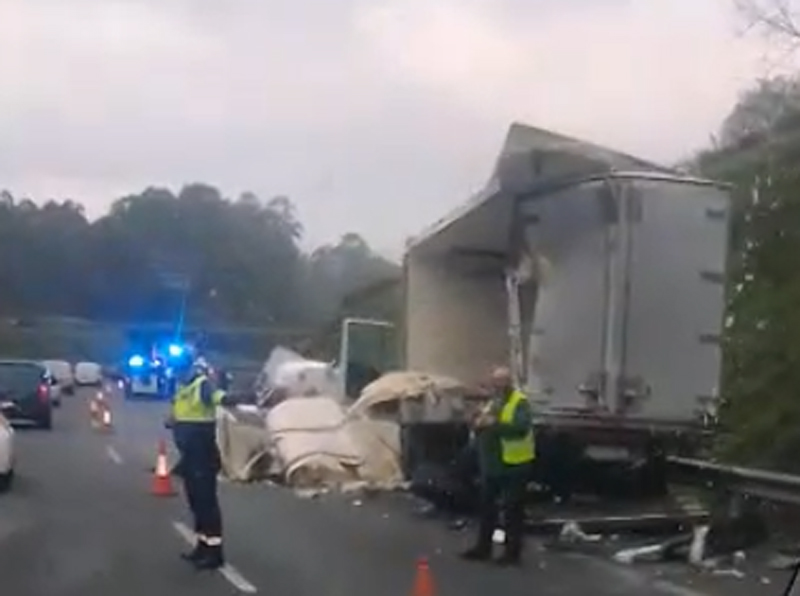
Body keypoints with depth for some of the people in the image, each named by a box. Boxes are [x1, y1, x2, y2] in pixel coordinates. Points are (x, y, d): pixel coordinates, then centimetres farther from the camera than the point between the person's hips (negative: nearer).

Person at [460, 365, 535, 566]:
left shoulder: (520, 403, -11)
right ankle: (483, 548, 25)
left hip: (513, 466, -8)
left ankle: (513, 552, 7)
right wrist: (478, 423, -5)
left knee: (512, 511, 0)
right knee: (487, 507, 15)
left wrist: (494, 424, -33)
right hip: (491, 466, 8)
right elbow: (479, 428, 19)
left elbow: (521, 428, -27)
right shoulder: (491, 403, 16)